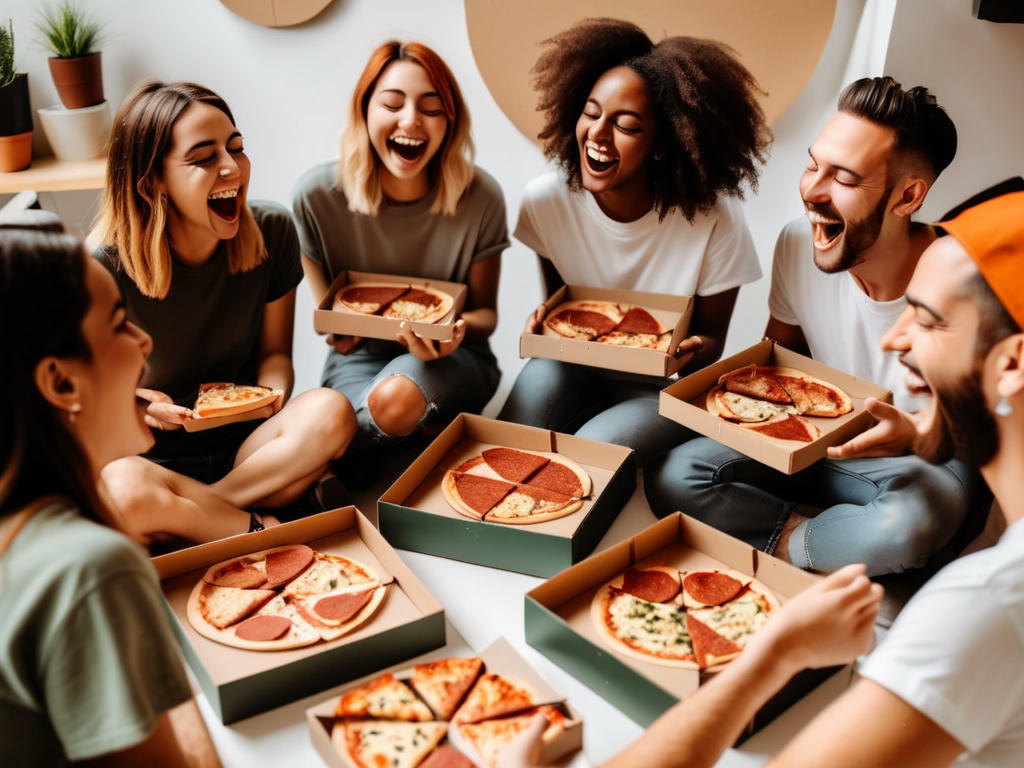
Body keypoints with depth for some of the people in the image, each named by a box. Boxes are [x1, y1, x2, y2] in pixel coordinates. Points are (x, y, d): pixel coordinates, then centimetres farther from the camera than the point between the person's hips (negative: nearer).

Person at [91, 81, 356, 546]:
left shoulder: (272, 233, -6)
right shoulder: (107, 266, -16)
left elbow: (274, 349, 5)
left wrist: (273, 394, -19)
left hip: (244, 444, 3)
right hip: (150, 455, -3)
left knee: (329, 413, -29)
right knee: (123, 492, -38)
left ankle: (182, 514, -21)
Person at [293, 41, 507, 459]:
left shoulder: (480, 197, -14)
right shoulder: (318, 194, -12)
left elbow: (485, 312, -2)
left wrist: (459, 328, -26)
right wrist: (342, 326, -23)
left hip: (451, 360, -1)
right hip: (361, 358, 2)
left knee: (398, 398, -36)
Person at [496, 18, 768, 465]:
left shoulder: (713, 221, -20)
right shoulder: (546, 200, -12)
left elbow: (712, 339, -5)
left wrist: (696, 350, -29)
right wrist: (544, 323, -19)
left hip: (662, 392, -2)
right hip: (576, 372, 3)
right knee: (542, 375, -30)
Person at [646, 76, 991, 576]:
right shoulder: (797, 244, -12)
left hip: (927, 460, -3)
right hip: (821, 441, 3)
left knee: (910, 524, -39)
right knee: (671, 478, -18)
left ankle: (790, 544, -10)